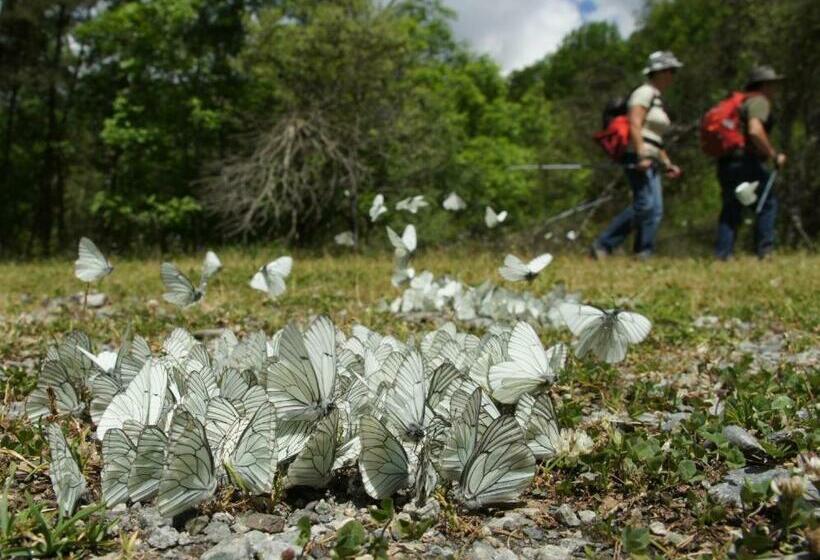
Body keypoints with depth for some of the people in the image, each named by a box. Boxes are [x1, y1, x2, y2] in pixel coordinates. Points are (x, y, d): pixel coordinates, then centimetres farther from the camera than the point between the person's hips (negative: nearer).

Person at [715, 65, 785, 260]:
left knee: (731, 210, 11)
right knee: (767, 204, 0)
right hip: (746, 162, -9)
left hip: (726, 164, 9)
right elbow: (755, 131, -22)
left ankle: (723, 255, 7)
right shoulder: (759, 101, -5)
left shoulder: (741, 102, 24)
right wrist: (774, 155, -15)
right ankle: (764, 252, -3)